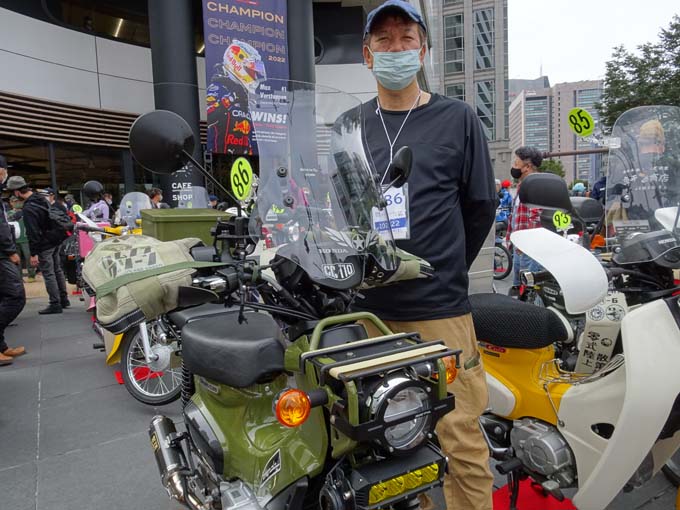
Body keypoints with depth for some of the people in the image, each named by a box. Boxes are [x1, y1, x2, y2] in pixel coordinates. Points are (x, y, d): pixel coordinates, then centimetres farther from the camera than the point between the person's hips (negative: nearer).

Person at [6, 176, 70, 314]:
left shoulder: (28, 208, -20)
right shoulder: (42, 199, 6)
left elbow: (32, 233, -21)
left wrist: (33, 253, -18)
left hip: (44, 245, -9)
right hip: (56, 240, 9)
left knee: (48, 274, -2)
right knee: (57, 270, 16)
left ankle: (55, 304, 2)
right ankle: (64, 299, 23)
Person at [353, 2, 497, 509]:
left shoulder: (458, 118, 4)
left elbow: (481, 205, 7)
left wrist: (447, 270, 10)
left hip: (441, 311, -2)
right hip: (368, 308, 3)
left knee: (461, 443, 1)